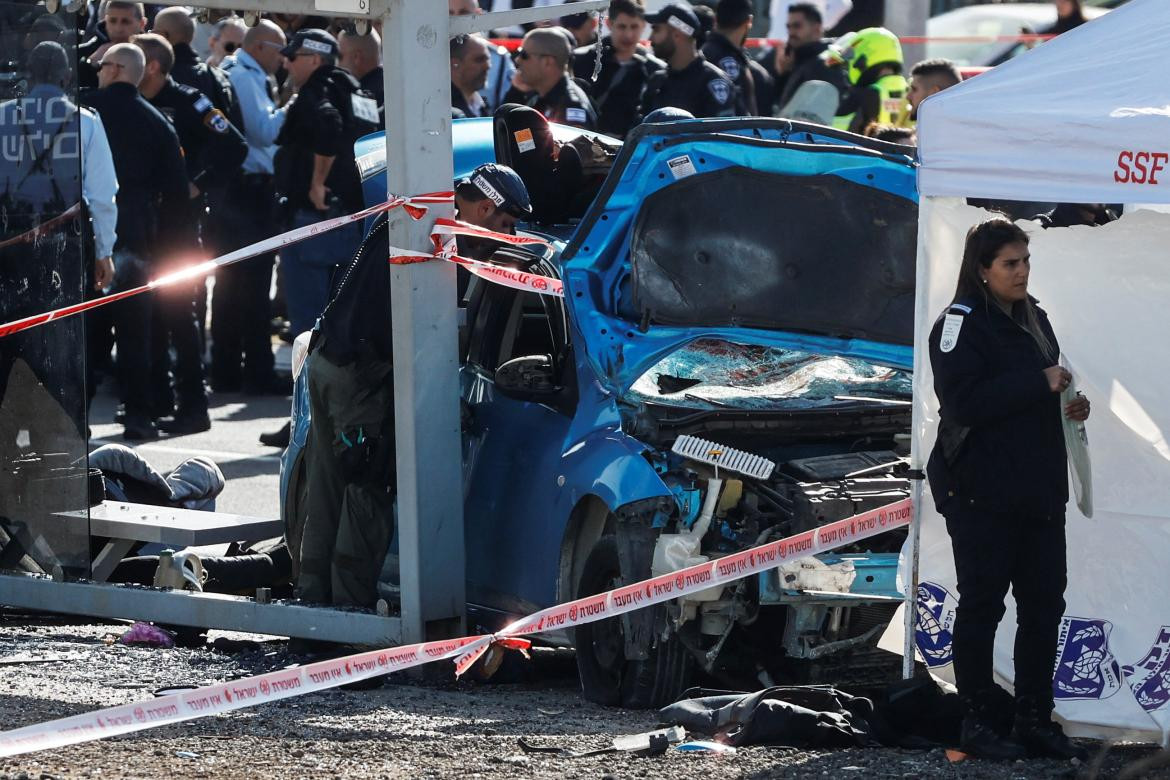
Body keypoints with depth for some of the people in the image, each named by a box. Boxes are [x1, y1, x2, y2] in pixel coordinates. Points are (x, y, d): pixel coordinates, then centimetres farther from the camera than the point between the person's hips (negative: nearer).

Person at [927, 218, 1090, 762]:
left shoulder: (1032, 319, 15)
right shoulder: (961, 324, -9)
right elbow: (964, 401, -21)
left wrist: (1068, 405, 5)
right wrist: (1038, 384, -21)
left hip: (1038, 487, 7)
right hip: (982, 488, -7)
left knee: (1044, 603, 7)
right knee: (982, 604, -1)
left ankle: (1035, 721, 15)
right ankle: (978, 725, 5)